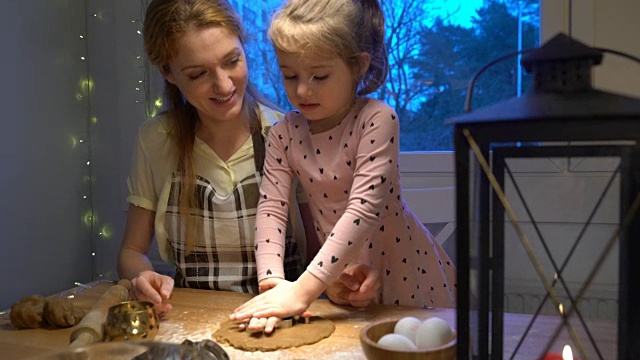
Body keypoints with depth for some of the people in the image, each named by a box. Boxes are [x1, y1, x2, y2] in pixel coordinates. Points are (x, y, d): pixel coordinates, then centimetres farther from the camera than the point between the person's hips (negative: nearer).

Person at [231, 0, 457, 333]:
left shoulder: (377, 120, -22)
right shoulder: (284, 133, -7)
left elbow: (364, 208, -30)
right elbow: (271, 207, -12)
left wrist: (302, 291, -35)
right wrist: (272, 283, -29)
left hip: (401, 269, -3)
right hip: (340, 272, 4)